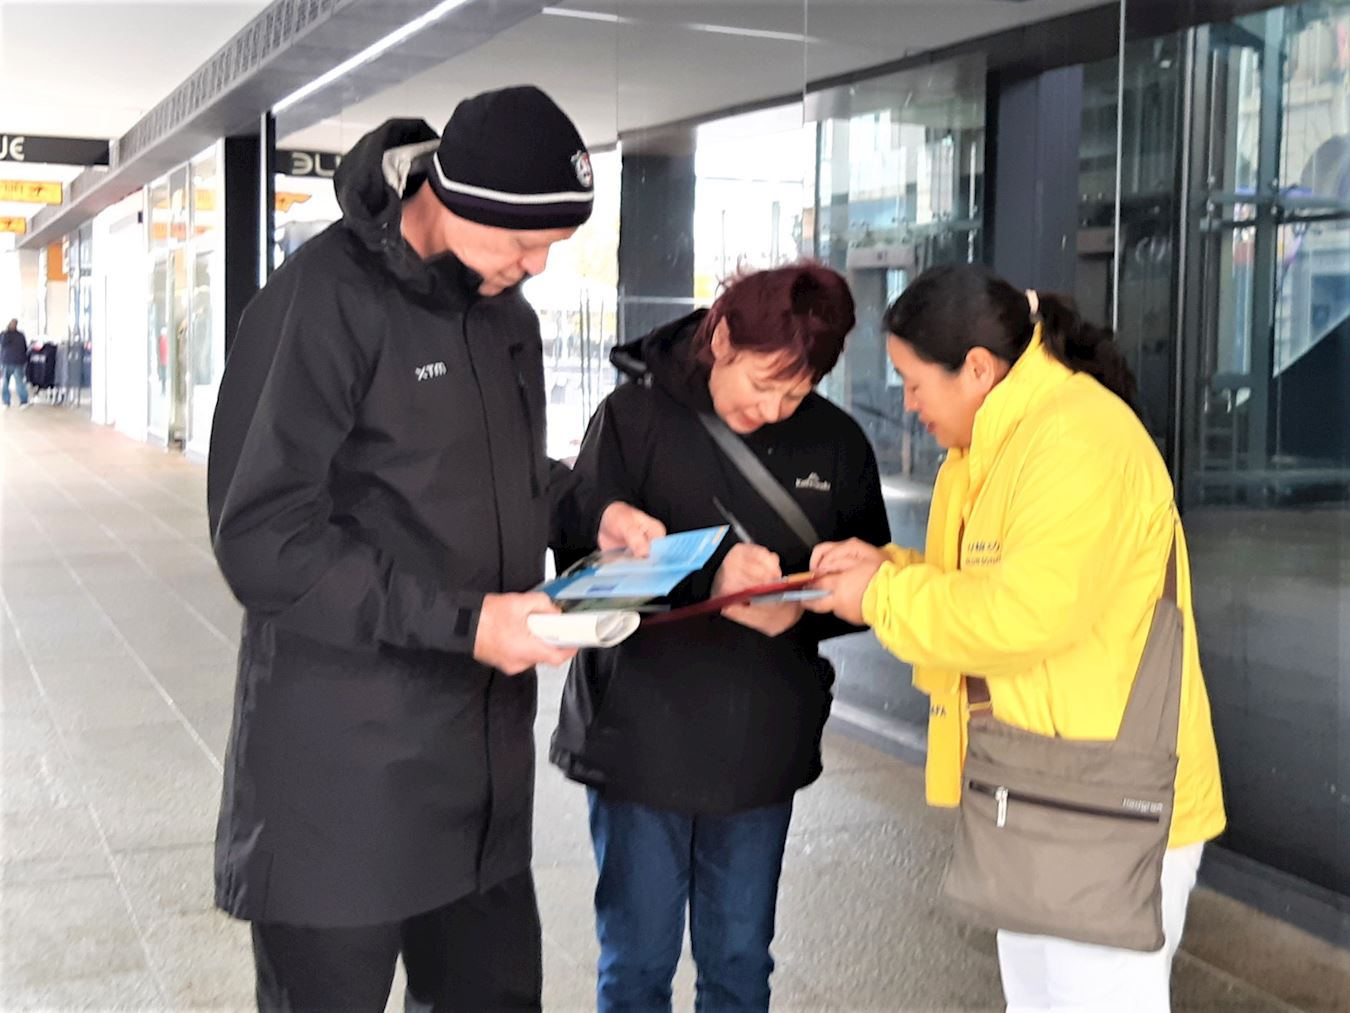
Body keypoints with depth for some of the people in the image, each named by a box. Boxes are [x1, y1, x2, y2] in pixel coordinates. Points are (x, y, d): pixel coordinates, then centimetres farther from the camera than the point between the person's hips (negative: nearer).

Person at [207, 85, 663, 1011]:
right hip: (343, 769, -7)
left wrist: (588, 511, 2)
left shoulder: (507, 314, 10)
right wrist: (460, 622, -23)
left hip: (484, 754, 7)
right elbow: (262, 537, -19)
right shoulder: (327, 301, -16)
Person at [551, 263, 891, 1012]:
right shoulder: (633, 417, -8)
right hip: (641, 743, -2)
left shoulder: (836, 444, 0)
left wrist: (804, 608, -17)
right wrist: (706, 582, -27)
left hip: (764, 747, 3)